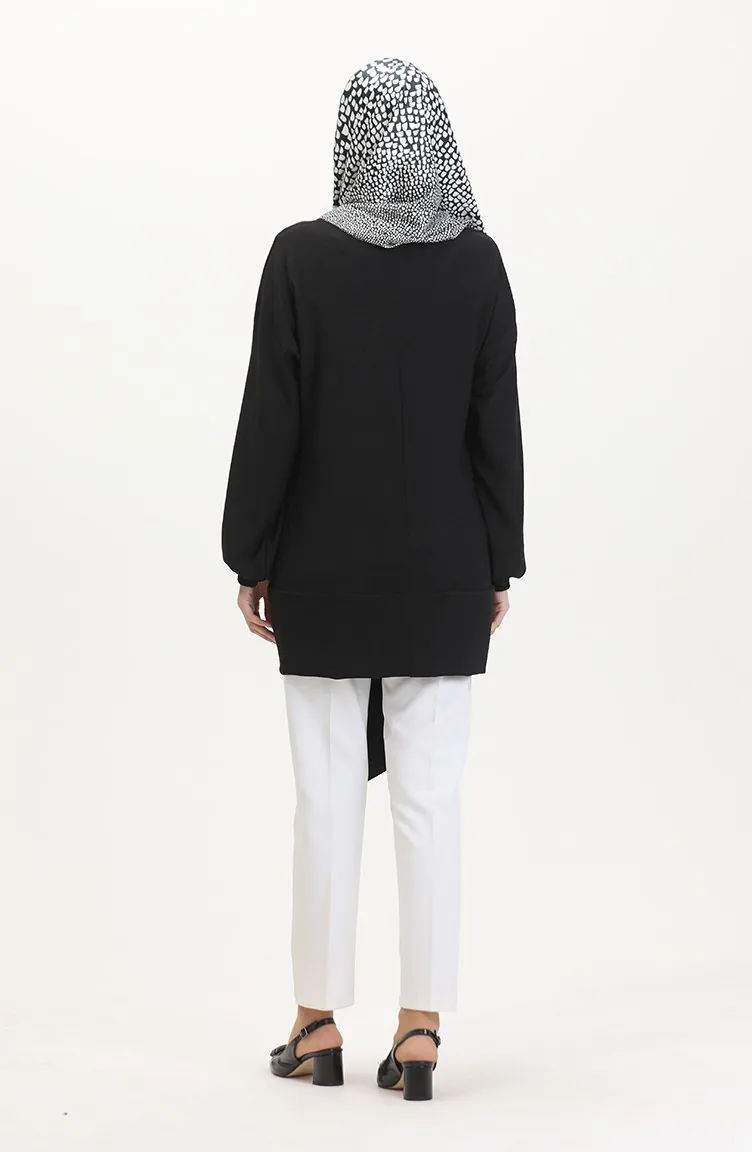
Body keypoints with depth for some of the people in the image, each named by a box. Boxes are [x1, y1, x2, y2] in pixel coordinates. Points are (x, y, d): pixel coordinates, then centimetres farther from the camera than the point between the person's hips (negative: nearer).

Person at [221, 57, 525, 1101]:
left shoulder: (301, 256, -8)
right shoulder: (477, 260, -2)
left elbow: (270, 421, -8)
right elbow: (498, 424, 0)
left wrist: (251, 559, 1)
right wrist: (501, 564, 7)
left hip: (325, 569, -1)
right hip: (444, 572, 1)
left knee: (327, 793, 6)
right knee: (431, 798, 4)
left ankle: (321, 1024, 14)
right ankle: (420, 1031, 6)